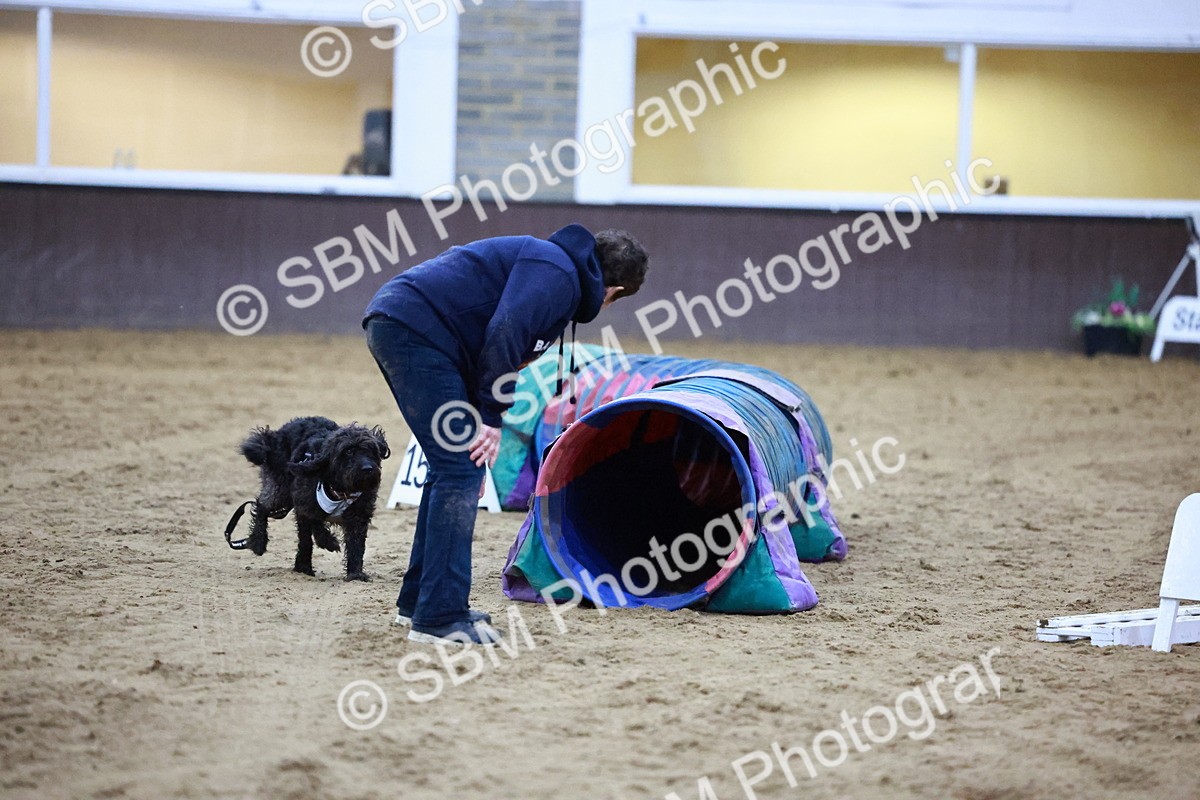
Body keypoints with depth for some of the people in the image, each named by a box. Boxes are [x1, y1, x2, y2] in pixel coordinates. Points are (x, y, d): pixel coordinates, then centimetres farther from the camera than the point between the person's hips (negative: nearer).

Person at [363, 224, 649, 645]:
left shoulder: (549, 262, 26)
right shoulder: (558, 275, -6)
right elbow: (503, 334, -21)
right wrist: (492, 417, -14)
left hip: (393, 325, 11)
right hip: (415, 329, -11)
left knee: (454, 465, 18)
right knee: (460, 471, -8)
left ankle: (418, 600, 26)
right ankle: (439, 618, -7)